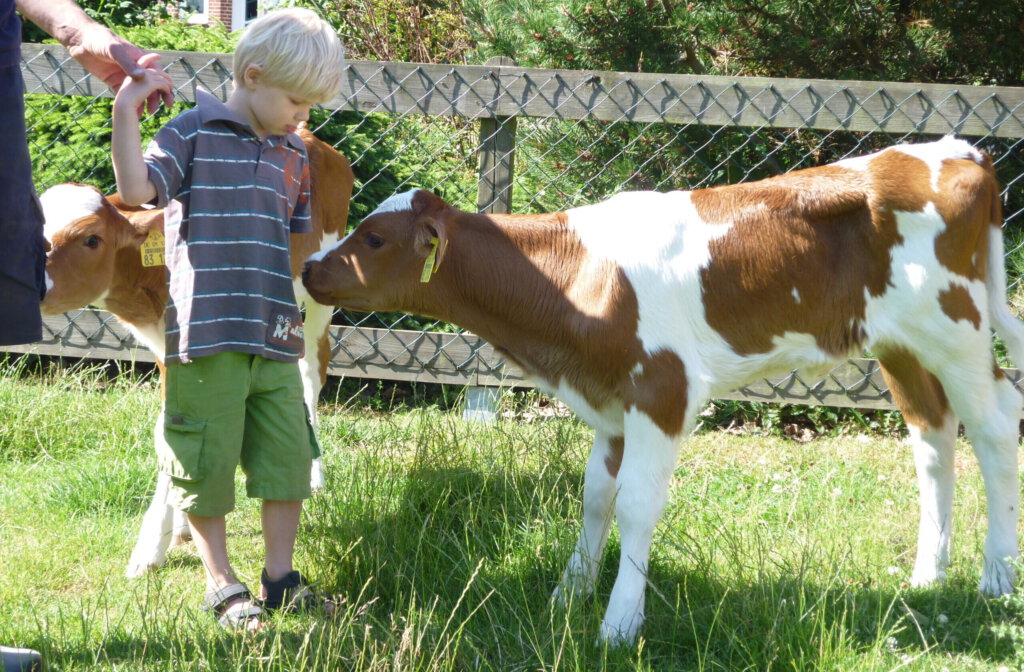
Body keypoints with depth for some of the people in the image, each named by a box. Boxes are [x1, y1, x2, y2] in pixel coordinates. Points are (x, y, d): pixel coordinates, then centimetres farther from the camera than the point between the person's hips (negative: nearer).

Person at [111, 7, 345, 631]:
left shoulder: (295, 156, 15)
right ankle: (223, 586, 13)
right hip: (207, 338, -6)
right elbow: (137, 187, -19)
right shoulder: (194, 133, -4)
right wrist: (127, 111, -23)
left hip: (277, 342, 6)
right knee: (207, 463, 1)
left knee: (288, 457, 8)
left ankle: (280, 579, 20)